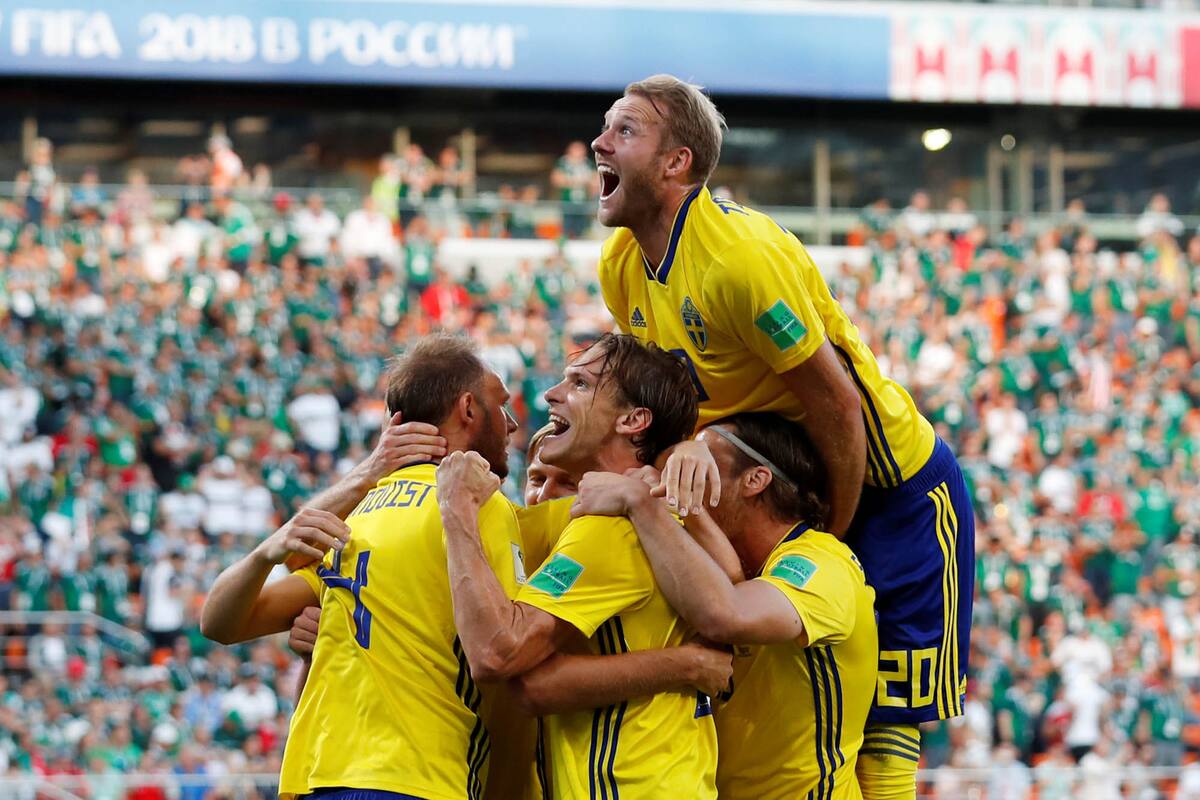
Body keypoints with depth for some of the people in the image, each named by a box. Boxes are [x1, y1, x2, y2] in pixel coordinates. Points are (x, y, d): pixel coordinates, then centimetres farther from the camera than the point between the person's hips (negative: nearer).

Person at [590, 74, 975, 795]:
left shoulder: (742, 255, -28)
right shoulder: (621, 264, -3)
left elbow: (838, 405, -24)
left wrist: (828, 543, -16)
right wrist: (688, 446, -14)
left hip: (895, 487, -8)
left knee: (882, 742, -9)